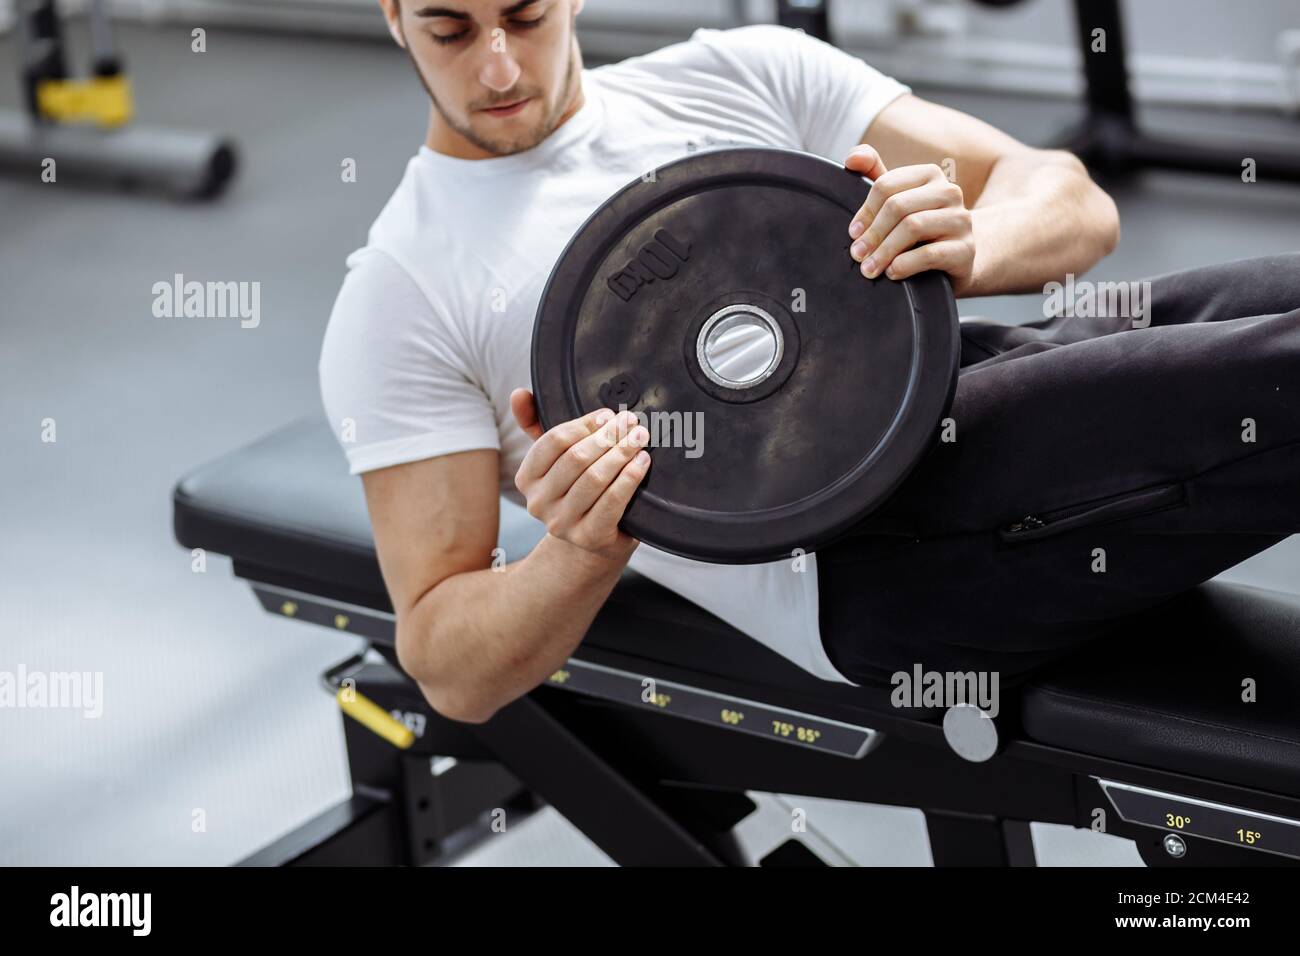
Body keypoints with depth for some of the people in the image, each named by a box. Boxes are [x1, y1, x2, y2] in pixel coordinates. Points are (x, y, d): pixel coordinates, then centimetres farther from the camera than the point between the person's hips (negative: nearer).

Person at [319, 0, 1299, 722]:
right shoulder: (399, 301, 9)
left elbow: (1070, 200, 12)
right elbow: (450, 666, 4)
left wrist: (971, 247, -13)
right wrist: (582, 554, -19)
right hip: (862, 551, -5)